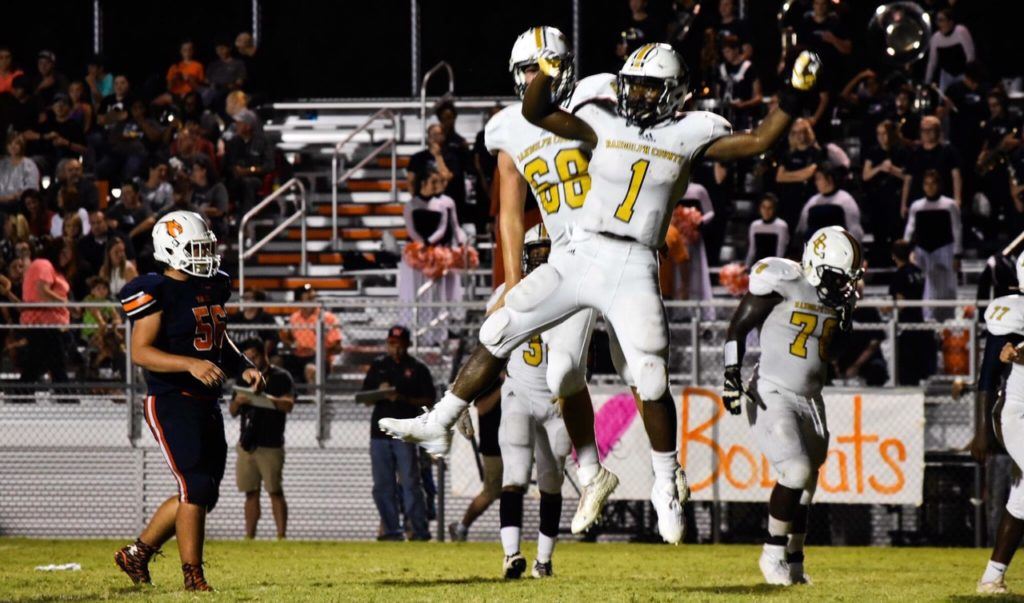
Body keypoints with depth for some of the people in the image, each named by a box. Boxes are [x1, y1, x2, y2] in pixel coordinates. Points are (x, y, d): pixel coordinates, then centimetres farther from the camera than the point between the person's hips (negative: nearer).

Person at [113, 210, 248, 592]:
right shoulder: (157, 292, -13)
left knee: (204, 495, 10)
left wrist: (242, 370, 10)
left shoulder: (212, 288, 13)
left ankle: (136, 554, 22)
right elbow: (140, 352, -20)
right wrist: (191, 364, -31)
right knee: (196, 488, -14)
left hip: (206, 403, 9)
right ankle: (192, 575, -6)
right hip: (171, 403, -9)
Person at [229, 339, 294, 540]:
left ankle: (281, 536, -12)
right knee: (251, 492, 5)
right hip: (247, 444, 6)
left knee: (275, 492, -9)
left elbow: (288, 405, -14)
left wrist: (265, 397, -28)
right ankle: (249, 537, 6)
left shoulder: (281, 377, 0)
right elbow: (232, 412, 17)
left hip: (271, 445, -6)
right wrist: (238, 401, -7)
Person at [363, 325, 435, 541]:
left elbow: (429, 401, -1)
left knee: (410, 483, -9)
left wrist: (404, 399, -15)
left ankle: (419, 530, -10)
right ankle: (391, 530, 8)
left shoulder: (418, 369, 3)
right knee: (382, 486, 3)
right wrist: (379, 393, -8)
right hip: (379, 433, 4)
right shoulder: (378, 366, 13)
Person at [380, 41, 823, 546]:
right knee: (498, 335, 0)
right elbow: (534, 113, -1)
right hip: (580, 254, 2)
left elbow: (759, 142, 0)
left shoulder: (690, 134, 3)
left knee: (652, 383, -8)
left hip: (634, 271, -2)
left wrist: (794, 94, -7)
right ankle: (438, 425, 13)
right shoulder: (604, 125, 5)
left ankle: (667, 484, 12)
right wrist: (548, 74, -19)